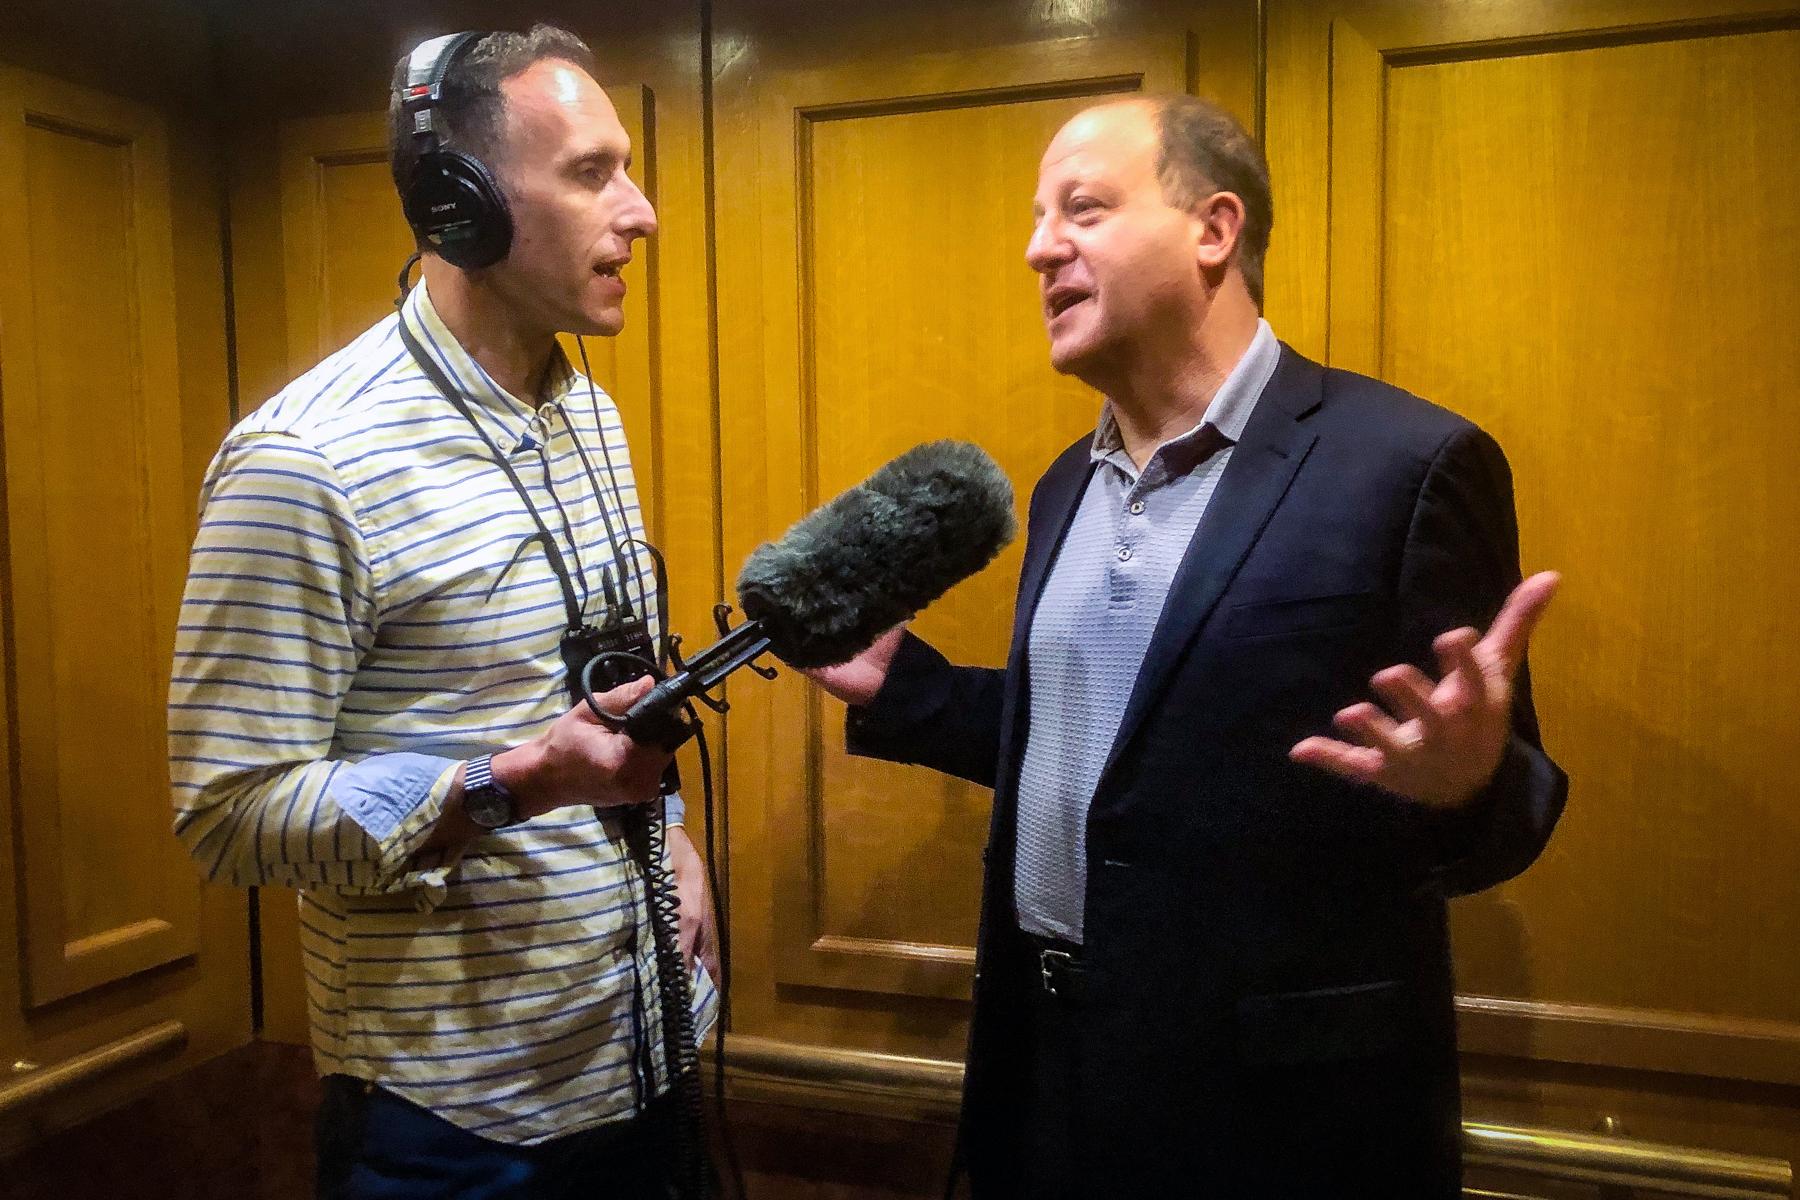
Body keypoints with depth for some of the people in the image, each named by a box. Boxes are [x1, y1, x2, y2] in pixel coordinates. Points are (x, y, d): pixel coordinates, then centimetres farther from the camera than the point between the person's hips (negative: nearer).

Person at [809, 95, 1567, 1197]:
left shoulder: (1408, 463, -13)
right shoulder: (1067, 487, 8)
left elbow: (1495, 823, -12)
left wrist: (1465, 778, -33)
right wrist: (895, 682, 7)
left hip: (1278, 1097, -6)